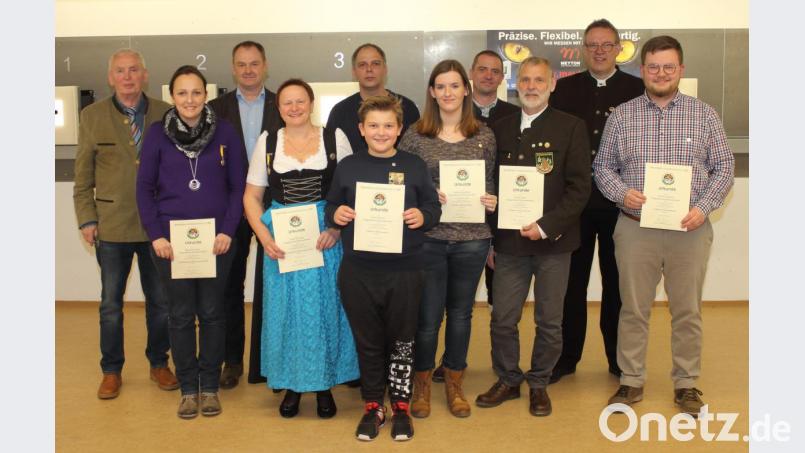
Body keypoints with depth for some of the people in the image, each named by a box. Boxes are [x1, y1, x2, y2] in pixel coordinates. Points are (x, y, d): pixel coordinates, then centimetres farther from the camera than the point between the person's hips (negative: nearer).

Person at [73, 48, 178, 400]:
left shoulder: (166, 114, 2)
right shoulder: (92, 116, 2)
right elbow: (83, 175, 3)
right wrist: (86, 219, -2)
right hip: (112, 224, 0)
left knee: (161, 301, 11)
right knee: (111, 303, 9)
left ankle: (159, 363, 28)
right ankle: (111, 370, 23)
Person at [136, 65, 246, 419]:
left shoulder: (225, 132, -1)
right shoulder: (157, 133, 0)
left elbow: (238, 186, 1)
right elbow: (145, 187, 2)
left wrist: (228, 231, -9)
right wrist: (156, 235, -6)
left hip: (216, 239, 0)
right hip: (171, 240, 0)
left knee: (212, 312, 7)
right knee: (181, 315, 7)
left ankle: (210, 386, 21)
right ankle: (188, 388, 20)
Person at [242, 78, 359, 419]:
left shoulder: (335, 138, 2)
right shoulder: (267, 142, 6)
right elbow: (251, 196, 6)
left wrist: (337, 228, -14)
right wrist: (264, 237, -8)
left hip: (326, 238, -1)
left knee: (325, 308, 5)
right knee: (286, 310, 6)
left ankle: (325, 385, 20)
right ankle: (292, 385, 22)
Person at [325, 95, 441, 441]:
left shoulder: (414, 166, 3)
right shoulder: (347, 167, 5)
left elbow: (434, 207, 5)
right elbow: (330, 208, 11)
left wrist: (423, 216, -15)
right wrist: (335, 215, -11)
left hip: (405, 270, -1)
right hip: (358, 271, 1)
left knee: (401, 340, 10)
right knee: (367, 341, 11)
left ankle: (400, 407, 27)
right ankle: (372, 406, 27)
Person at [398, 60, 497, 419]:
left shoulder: (484, 135, 5)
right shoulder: (415, 134, -1)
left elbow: (490, 185, 12)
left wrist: (492, 202, -9)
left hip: (472, 239, 2)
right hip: (428, 237, -2)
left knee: (461, 312, 14)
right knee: (428, 316, 4)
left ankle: (454, 383, 32)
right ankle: (421, 382, 27)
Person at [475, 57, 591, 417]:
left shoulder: (571, 128, -1)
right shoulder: (501, 129, 9)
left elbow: (579, 187, -6)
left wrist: (546, 226, -16)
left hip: (553, 240, -2)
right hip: (509, 241, 2)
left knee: (549, 321, 8)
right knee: (502, 319, 5)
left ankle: (539, 384, 27)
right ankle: (508, 380, 25)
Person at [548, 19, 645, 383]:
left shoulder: (637, 90, 2)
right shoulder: (564, 89, 5)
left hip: (621, 203, 0)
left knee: (617, 281, 10)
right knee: (572, 281, 9)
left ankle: (619, 358, 25)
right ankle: (566, 357, 21)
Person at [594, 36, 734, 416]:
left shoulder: (704, 115, 4)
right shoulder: (621, 116, 5)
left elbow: (724, 166, 4)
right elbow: (602, 166, 7)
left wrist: (704, 206, -10)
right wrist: (621, 192, -12)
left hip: (690, 229, 0)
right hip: (635, 228, 0)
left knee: (687, 311, 8)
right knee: (633, 309, 8)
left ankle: (686, 384, 23)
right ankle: (631, 381, 21)